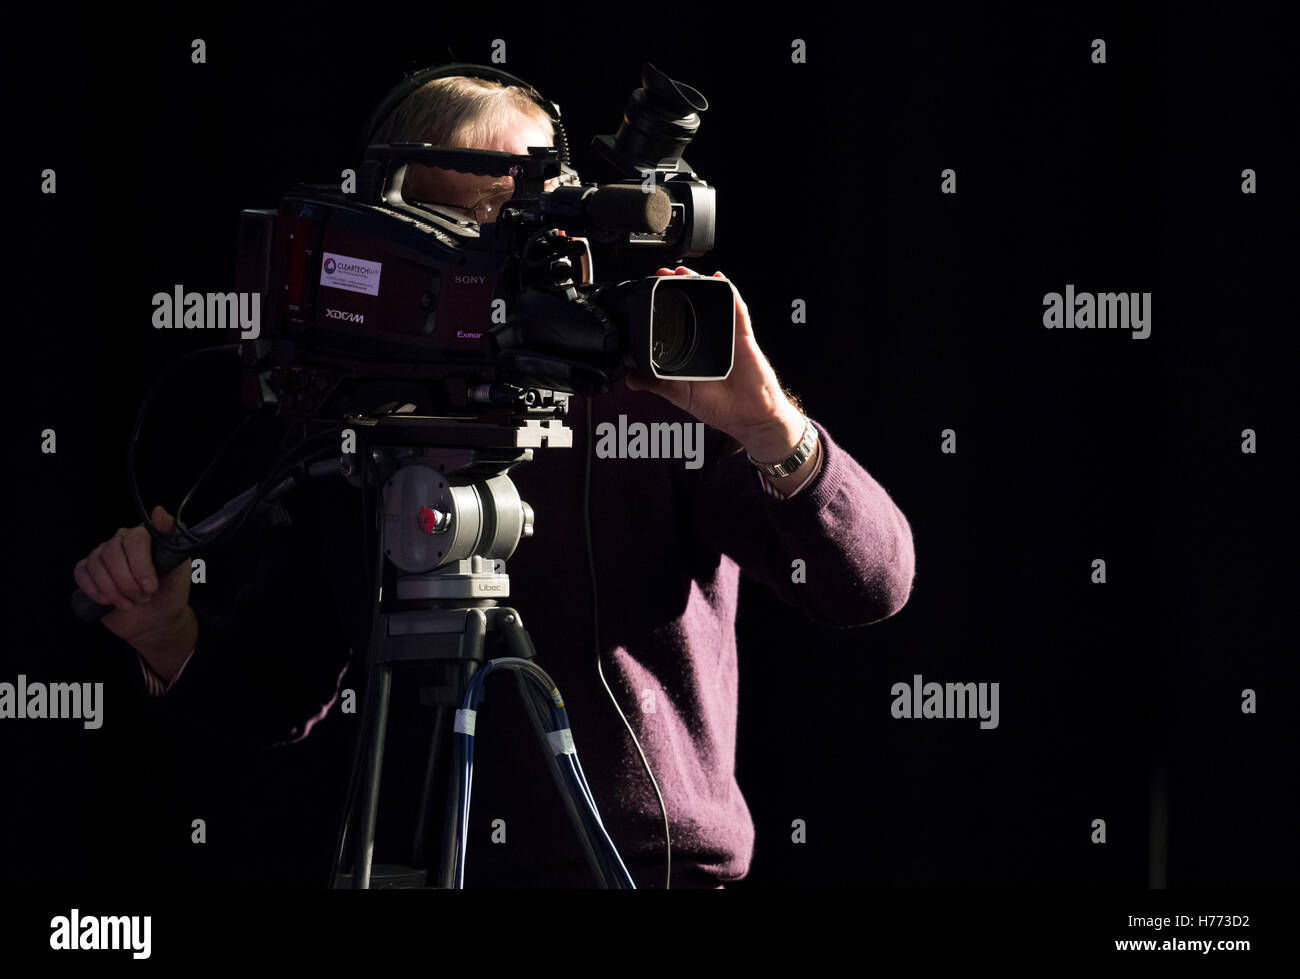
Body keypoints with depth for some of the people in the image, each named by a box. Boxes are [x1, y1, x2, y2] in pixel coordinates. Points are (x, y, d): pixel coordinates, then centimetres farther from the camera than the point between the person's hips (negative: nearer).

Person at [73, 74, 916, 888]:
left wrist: (766, 428, -25)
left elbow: (870, 584, -11)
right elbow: (283, 699, 18)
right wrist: (171, 638, -1)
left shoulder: (656, 393, -3)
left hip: (651, 866, -2)